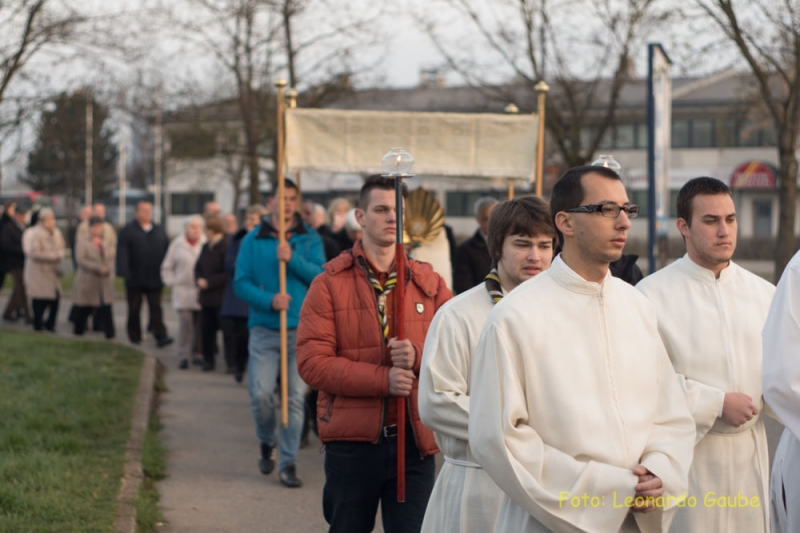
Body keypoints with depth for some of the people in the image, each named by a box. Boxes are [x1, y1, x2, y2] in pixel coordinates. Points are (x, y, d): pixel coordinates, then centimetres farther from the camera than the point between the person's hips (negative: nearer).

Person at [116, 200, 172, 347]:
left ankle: (160, 336, -7)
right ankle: (135, 337, 15)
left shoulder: (159, 231, 12)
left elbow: (166, 251, 14)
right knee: (134, 309, 6)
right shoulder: (127, 231, -1)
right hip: (135, 279, -2)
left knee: (156, 308, -2)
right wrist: (124, 273, -20)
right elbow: (122, 253, -9)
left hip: (155, 279, 2)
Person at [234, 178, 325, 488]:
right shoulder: (253, 240, 5)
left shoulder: (309, 239, 6)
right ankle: (266, 443, 23)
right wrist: (269, 300, -16)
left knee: (295, 397, -2)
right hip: (264, 329, 0)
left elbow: (321, 276, -5)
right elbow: (241, 282, 0)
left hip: (301, 329, 0)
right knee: (260, 394, -6)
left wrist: (293, 260, -18)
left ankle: (288, 464, 5)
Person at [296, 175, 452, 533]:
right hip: (352, 440, -2)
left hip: (414, 439, 2)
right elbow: (311, 362, -11)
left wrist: (418, 355, -20)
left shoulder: (429, 283, 8)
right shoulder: (330, 284, -1)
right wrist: (383, 378, -20)